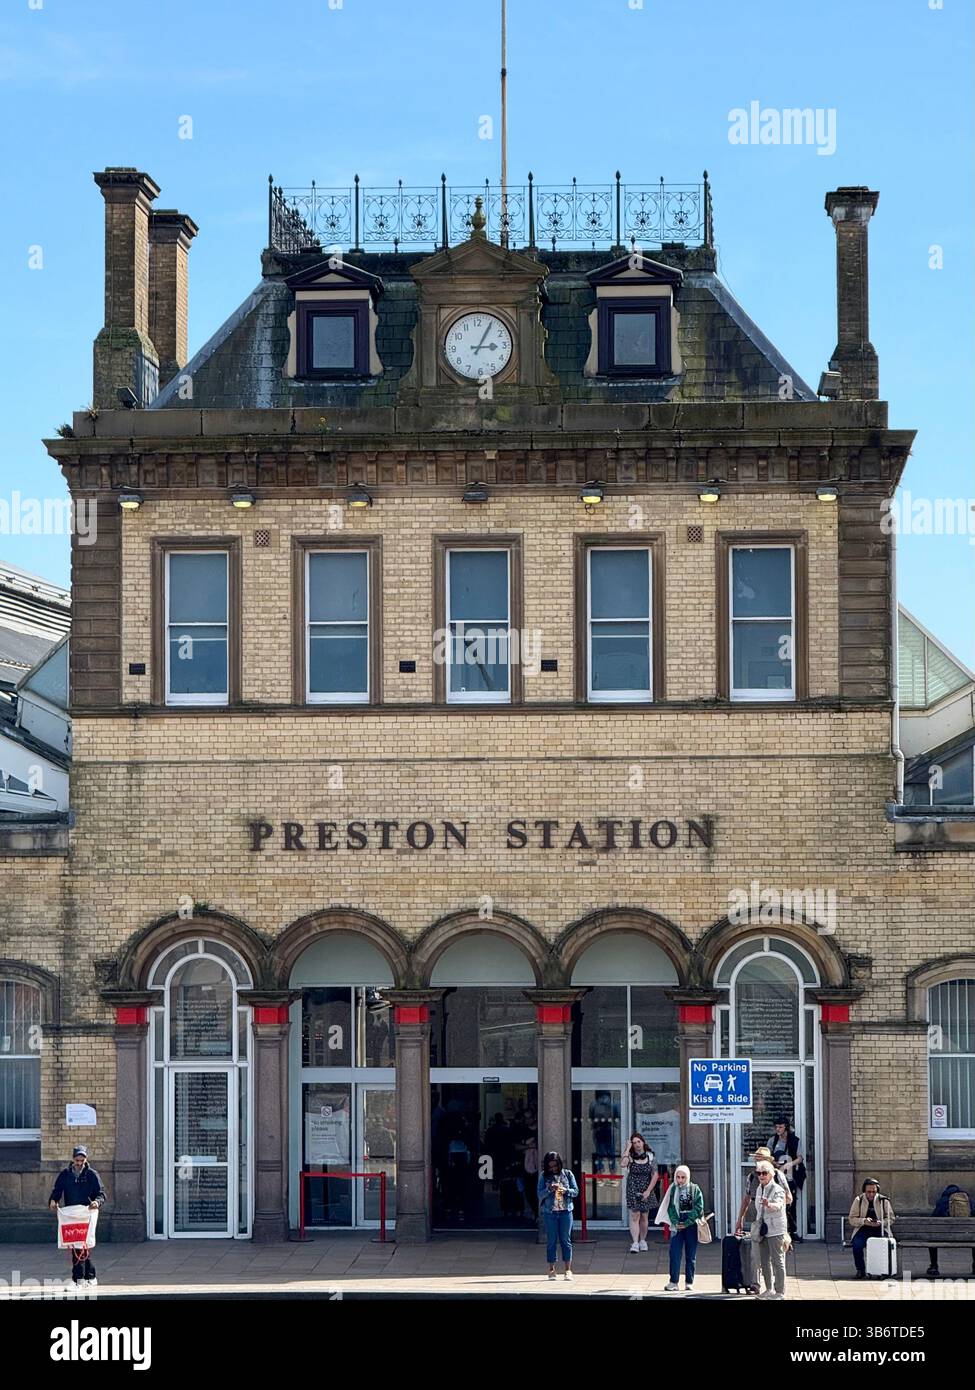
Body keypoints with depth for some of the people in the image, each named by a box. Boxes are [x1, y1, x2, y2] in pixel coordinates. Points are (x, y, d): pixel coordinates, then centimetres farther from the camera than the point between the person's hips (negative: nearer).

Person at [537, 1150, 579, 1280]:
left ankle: (568, 1269, 5)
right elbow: (540, 1194, -2)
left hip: (566, 1211, 0)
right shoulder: (544, 1176, 2)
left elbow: (576, 1191, 3)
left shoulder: (567, 1174, 3)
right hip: (550, 1212, 0)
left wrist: (566, 1191, -15)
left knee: (566, 1240, 2)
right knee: (552, 1241, 3)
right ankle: (551, 1269, 8)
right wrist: (549, 1189, -20)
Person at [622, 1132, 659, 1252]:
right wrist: (627, 1148, -17)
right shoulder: (630, 1156, -2)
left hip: (646, 1191, 2)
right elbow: (623, 1164, -25)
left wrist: (648, 1191, -7)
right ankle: (635, 1243, -15)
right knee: (634, 1216, -11)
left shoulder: (650, 1156, 1)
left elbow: (655, 1175, 1)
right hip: (633, 1190, -2)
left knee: (644, 1217, 9)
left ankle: (642, 1240, 26)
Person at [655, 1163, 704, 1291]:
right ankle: (674, 1282, -3)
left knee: (691, 1255, 4)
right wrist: (675, 1222, -12)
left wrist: (687, 1223, -11)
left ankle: (689, 1283, 10)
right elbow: (670, 1208, 2)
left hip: (691, 1225, -1)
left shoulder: (695, 1189, 1)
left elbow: (699, 1208, -5)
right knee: (674, 1253, -6)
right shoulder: (673, 1189, 5)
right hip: (677, 1225, 1)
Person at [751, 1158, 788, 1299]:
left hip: (775, 1230, -8)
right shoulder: (759, 1189, 12)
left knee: (777, 1261, -5)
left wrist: (769, 1205, -53)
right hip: (762, 1230, 8)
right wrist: (756, 1226, 21)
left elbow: (778, 1205, -32)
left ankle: (780, 1292, -1)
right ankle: (769, 1289, 24)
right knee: (765, 1261, 13)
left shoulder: (777, 1189, -12)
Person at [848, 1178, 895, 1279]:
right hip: (863, 1230, 0)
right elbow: (852, 1219, 1)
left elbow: (891, 1218, 4)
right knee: (857, 1244, -30)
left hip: (880, 1230, 0)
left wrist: (880, 1223, -16)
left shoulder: (883, 1200, 5)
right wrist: (864, 1221, -18)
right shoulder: (858, 1200, 4)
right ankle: (860, 1271, -12)